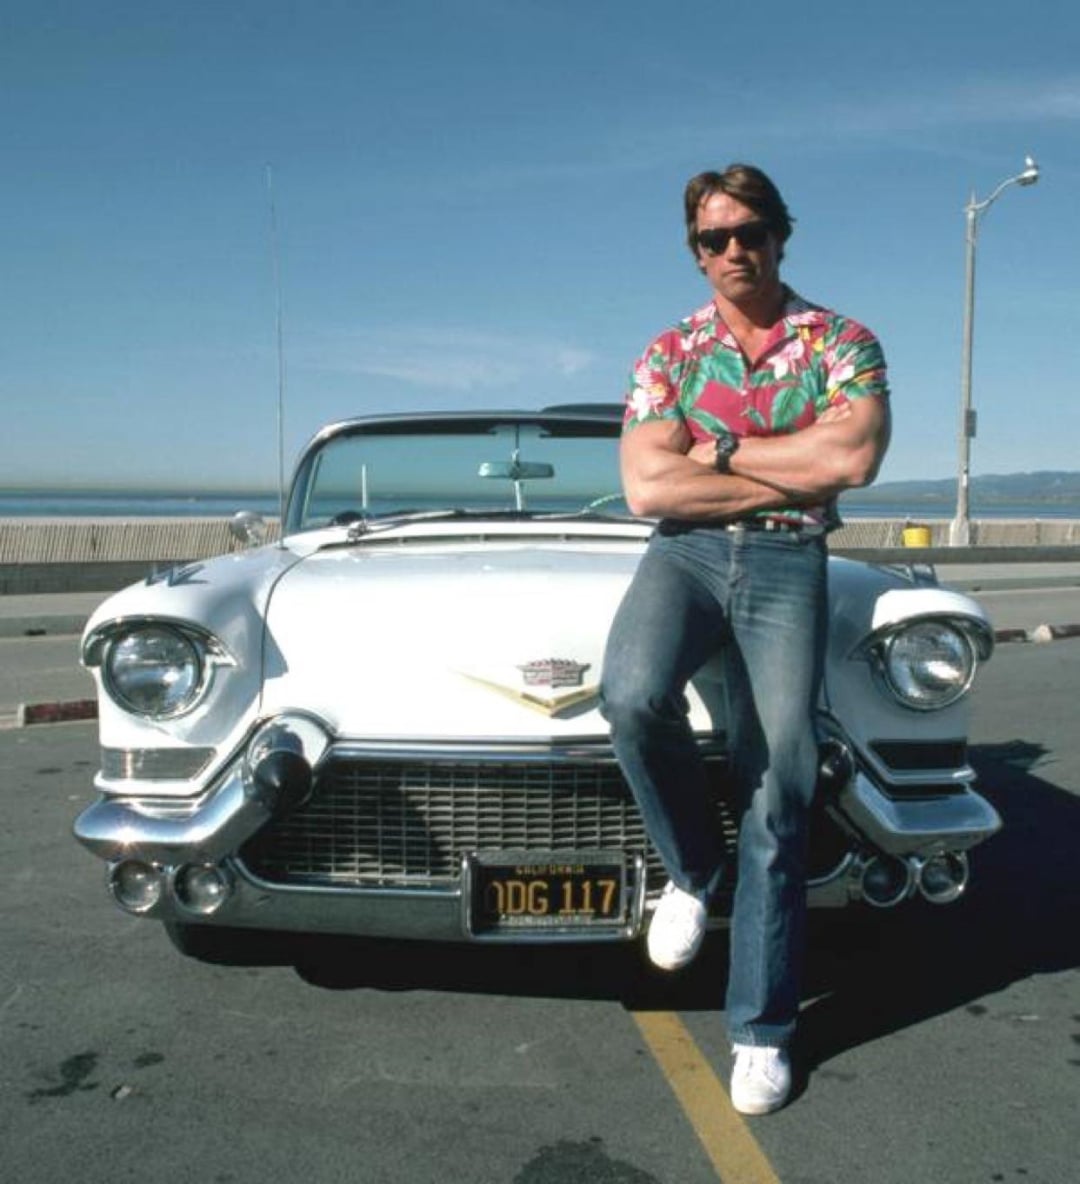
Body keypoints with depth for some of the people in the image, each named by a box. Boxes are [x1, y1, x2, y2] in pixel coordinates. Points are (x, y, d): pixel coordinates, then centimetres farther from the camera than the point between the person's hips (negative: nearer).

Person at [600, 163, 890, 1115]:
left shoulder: (842, 343, 7)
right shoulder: (668, 352, 8)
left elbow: (855, 457, -12)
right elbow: (647, 489, -6)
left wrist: (722, 448, -7)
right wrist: (796, 472, -6)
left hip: (788, 565, 0)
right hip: (685, 553, 1)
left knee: (778, 794, -5)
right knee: (634, 692, -32)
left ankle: (763, 1028, 10)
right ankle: (694, 868, -1)